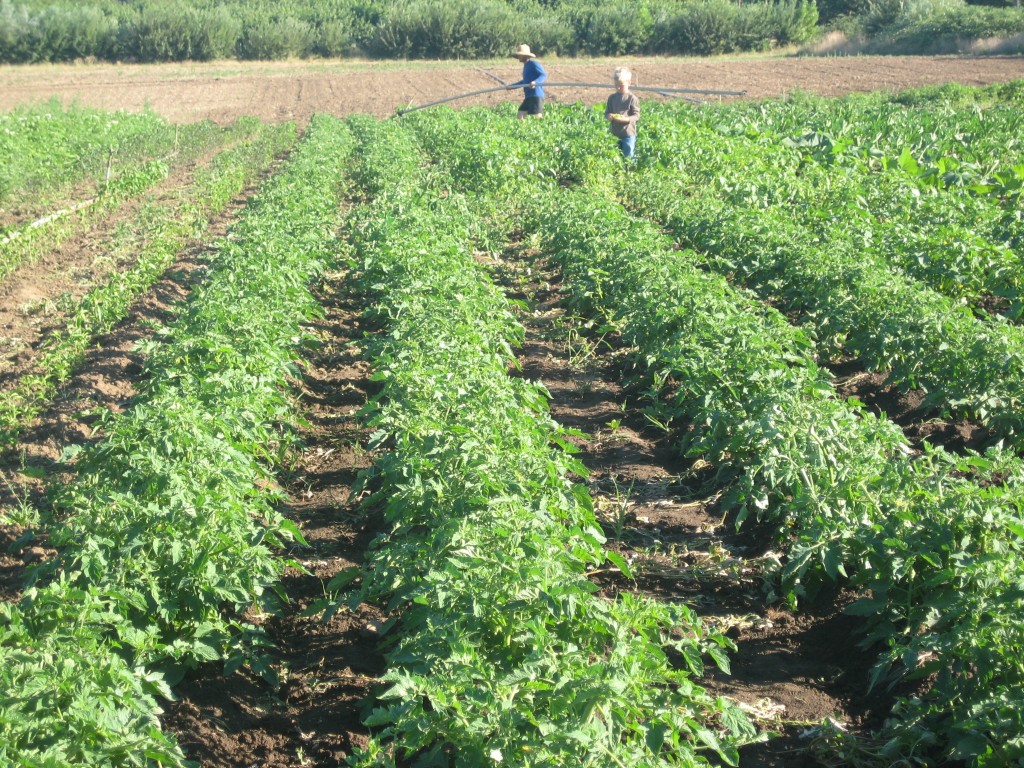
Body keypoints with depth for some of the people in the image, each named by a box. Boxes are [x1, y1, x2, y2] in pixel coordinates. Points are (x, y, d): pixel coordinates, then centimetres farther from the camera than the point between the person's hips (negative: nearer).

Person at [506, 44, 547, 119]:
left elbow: (544, 75, -18)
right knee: (519, 116, 5)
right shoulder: (526, 65, 20)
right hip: (528, 96, 10)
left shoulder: (534, 63, -8)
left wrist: (535, 82, -36)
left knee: (537, 117, -15)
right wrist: (512, 86, 35)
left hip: (536, 95, -10)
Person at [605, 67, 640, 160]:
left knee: (628, 158, -1)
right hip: (615, 133, 5)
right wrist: (609, 116, -13)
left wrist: (626, 119, -26)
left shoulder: (632, 98, -7)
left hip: (628, 133, -5)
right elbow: (606, 113, 10)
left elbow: (636, 115, -8)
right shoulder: (612, 97, 6)